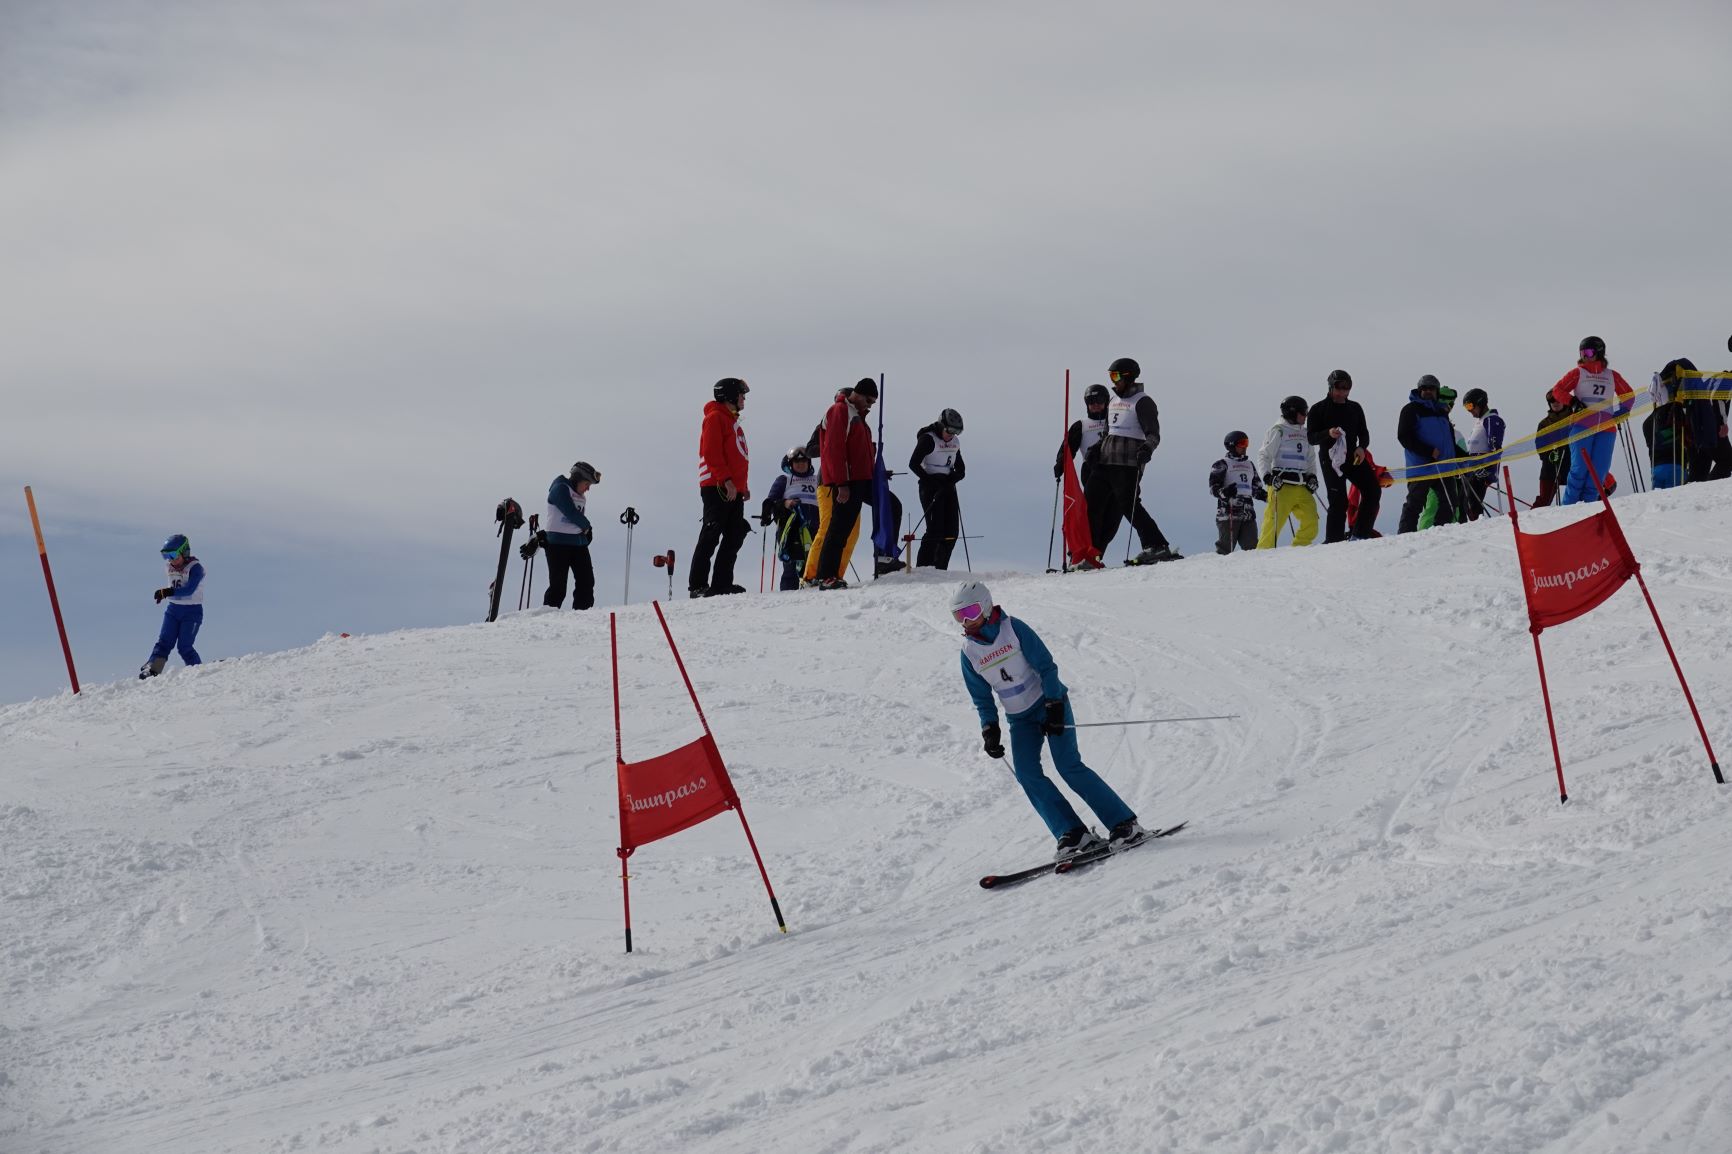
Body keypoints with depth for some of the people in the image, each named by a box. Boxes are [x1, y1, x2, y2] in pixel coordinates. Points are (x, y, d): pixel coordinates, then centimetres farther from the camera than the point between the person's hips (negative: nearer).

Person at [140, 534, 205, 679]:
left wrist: (167, 592, -36)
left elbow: (189, 590, -29)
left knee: (184, 646, -11)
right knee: (164, 642, -8)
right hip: (173, 610, 6)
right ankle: (151, 670, -18)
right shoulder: (170, 567, 6)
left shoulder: (195, 568, -16)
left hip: (192, 612, -6)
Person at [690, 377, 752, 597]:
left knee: (734, 537, 5)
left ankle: (722, 583, 6)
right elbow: (711, 452, -15)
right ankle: (698, 585, -13)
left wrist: (743, 486, 19)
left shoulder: (731, 420, 25)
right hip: (717, 488, -10)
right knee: (711, 536, -12)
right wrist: (726, 480, -21)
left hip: (733, 490, 10)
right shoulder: (716, 417, -4)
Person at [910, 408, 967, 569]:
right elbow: (914, 464, -13)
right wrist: (931, 481, -18)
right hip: (931, 489, -7)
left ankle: (940, 569, 5)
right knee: (935, 530, -15)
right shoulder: (928, 439, -9)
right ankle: (923, 568, -11)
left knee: (951, 531, 0)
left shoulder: (955, 442, 11)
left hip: (947, 488, 7)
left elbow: (961, 469, 14)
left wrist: (952, 478, -9)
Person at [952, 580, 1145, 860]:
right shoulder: (969, 651, -1)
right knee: (1027, 774, -14)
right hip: (1020, 718, 5)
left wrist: (1054, 708, -18)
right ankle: (1075, 835, -15)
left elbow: (1046, 666, -13)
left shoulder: (1013, 629, -14)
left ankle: (1124, 824, -12)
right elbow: (982, 697, 8)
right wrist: (989, 729, -4)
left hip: (1050, 703, -5)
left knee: (1069, 766, -17)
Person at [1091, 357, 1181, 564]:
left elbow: (1154, 434, -12)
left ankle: (1157, 547, -12)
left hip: (1128, 464, -8)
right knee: (1095, 507, 5)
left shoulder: (1142, 402, -5)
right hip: (1106, 462, 8)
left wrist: (1147, 449, -31)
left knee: (1129, 506, -14)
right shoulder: (1113, 401, 20)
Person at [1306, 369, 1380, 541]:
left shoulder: (1355, 408, 15)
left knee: (1373, 491, -6)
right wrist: (1328, 433, -22)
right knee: (1339, 501, -12)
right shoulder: (1318, 409, 2)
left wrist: (1361, 447, -5)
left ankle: (1360, 533, 0)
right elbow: (1311, 437, -3)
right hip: (1331, 460, -5)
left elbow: (1363, 432, 17)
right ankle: (1334, 540, -6)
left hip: (1353, 457, 5)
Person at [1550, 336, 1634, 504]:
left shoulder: (1612, 375, 17)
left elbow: (1629, 395, 26)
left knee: (1599, 470, -6)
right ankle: (1569, 506, -7)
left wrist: (1622, 411, 10)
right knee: (1580, 467, -12)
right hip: (1583, 426, -2)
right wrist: (1572, 401, -9)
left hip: (1607, 429, 2)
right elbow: (1557, 390, 7)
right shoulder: (1578, 373, 11)